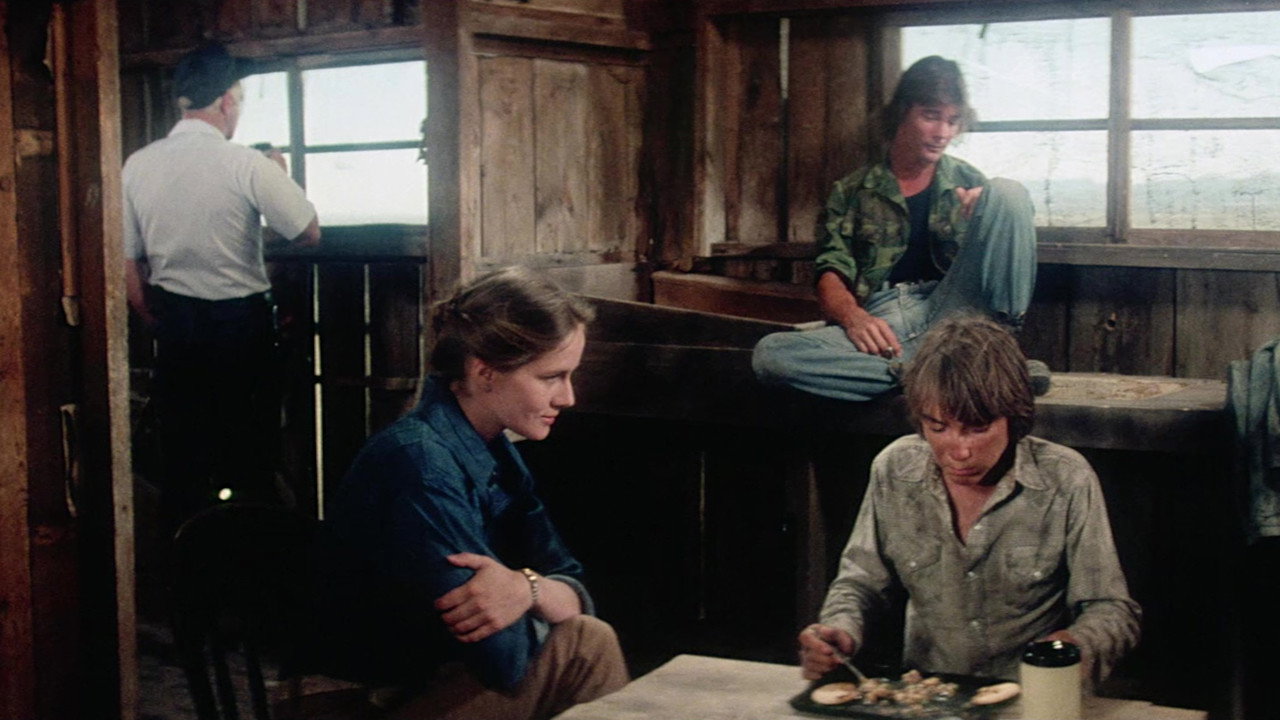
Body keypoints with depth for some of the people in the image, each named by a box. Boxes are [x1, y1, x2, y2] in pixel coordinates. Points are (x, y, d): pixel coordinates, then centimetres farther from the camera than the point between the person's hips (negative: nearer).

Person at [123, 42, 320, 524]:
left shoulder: (138, 166, -2)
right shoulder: (249, 166, -15)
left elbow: (129, 267, 3)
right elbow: (309, 233, -5)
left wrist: (162, 325, 16)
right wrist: (281, 176, 10)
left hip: (175, 322, 4)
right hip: (241, 322, -4)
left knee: (182, 450, 12)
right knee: (251, 451, 7)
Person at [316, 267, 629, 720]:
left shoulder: (494, 450, 3)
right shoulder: (422, 469, -24)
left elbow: (575, 593, -1)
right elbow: (503, 661, -26)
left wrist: (529, 589, -21)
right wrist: (532, 589, -8)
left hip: (450, 676, 8)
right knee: (587, 644, -13)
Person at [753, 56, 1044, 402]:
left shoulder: (969, 183, 21)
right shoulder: (853, 191, 18)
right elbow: (832, 274, 8)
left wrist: (984, 224, -8)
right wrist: (853, 317, -15)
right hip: (880, 325, 0)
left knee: (1007, 191, -15)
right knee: (770, 354, -31)